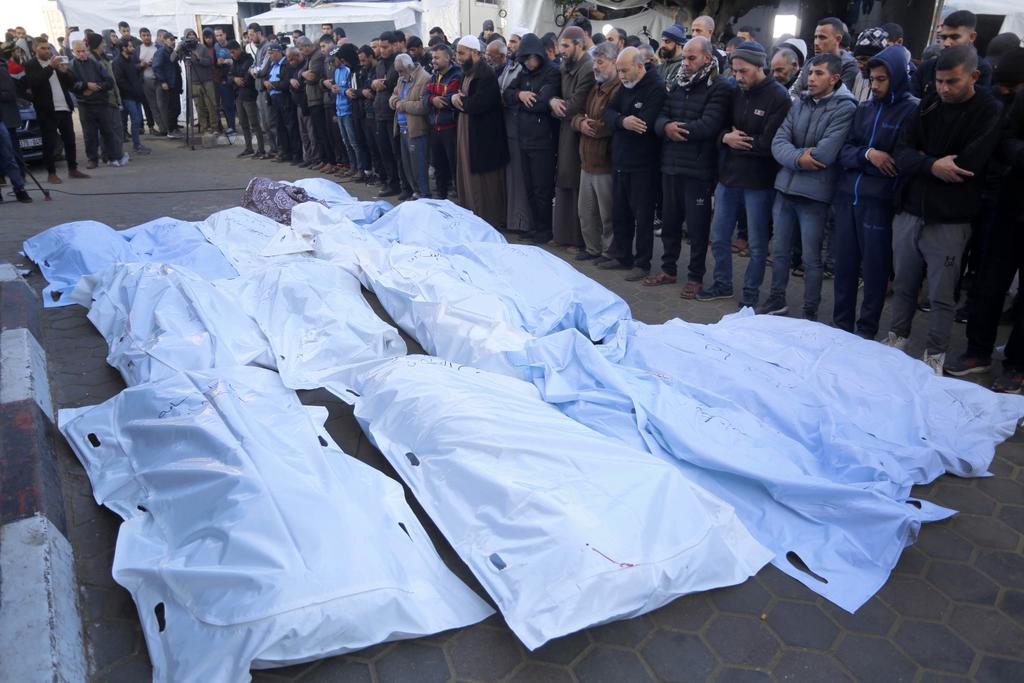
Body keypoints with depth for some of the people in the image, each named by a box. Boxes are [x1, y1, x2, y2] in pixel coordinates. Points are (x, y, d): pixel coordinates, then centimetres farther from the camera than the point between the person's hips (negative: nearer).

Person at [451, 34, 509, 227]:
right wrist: (456, 97, -7)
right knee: (467, 181, 14)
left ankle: (488, 224, 8)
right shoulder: (467, 73, 15)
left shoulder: (486, 75, -17)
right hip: (468, 136, 10)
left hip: (483, 138, -10)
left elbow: (477, 105, -26)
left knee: (484, 185, -2)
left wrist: (459, 99, -8)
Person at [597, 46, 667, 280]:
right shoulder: (625, 87, 11)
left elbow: (644, 123, -25)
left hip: (643, 165, -8)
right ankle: (622, 257, 27)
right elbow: (607, 113, 0)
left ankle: (642, 263, 11)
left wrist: (618, 121, -10)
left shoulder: (656, 89, -13)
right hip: (621, 162, 8)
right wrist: (622, 121, -21)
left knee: (642, 215, 1)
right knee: (620, 213, 14)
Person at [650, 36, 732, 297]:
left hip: (698, 169, -6)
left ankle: (696, 277, 14)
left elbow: (707, 126, -20)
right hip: (670, 166, 6)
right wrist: (666, 127, -19)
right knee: (669, 220, 15)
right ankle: (668, 269, 28)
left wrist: (675, 129, -11)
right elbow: (659, 119, 4)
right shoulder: (677, 84, 13)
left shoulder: (720, 88, -7)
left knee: (697, 224, 3)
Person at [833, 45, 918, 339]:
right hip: (847, 195, 5)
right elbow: (844, 150, 6)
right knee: (844, 262, 11)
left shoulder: (914, 110, -3)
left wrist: (858, 161, -8)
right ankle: (841, 323, 24)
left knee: (875, 266, 3)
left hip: (879, 200, -5)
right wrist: (867, 155, -12)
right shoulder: (864, 108, 13)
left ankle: (867, 329, 15)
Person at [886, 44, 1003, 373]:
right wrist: (932, 166, -20)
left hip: (949, 222, -4)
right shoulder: (928, 104, 7)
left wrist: (922, 160, -8)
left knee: (941, 295, 5)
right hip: (909, 213, 4)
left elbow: (967, 166, -18)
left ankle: (935, 355, 19)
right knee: (903, 285, 15)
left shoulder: (990, 111, -6)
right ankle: (897, 339, 32)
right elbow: (902, 155, -3)